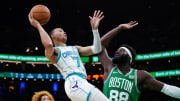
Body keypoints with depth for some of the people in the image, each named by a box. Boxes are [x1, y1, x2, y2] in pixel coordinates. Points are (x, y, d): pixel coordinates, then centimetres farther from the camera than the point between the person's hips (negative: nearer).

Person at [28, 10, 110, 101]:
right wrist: (38, 26, -4)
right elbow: (48, 45, -16)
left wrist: (95, 29, 16)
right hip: (75, 82, -9)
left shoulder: (75, 48, 33)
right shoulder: (54, 51, 10)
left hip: (82, 82, 9)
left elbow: (96, 49, 23)